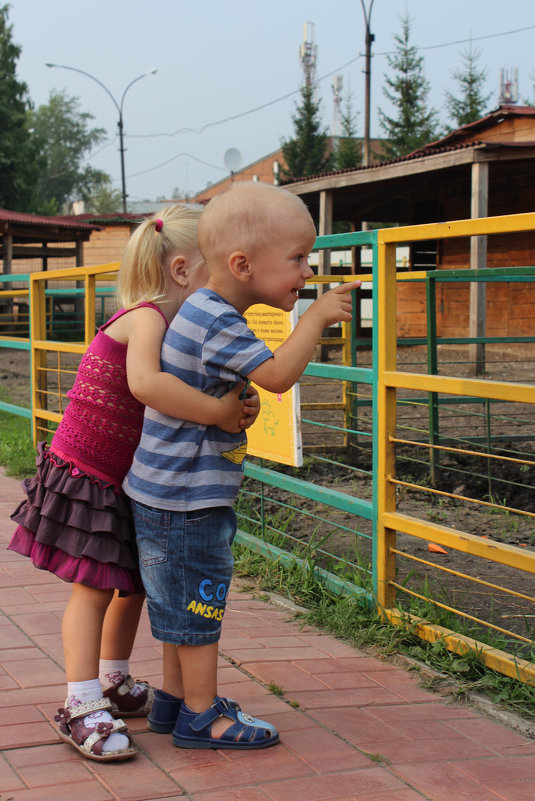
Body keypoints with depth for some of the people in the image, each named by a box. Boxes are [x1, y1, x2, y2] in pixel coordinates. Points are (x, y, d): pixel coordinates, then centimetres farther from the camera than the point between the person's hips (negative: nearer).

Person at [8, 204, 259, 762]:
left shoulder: (173, 325, 7)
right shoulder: (146, 318, -22)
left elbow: (182, 400, 4)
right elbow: (144, 383, -43)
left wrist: (235, 409, -16)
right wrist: (217, 412, -38)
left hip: (124, 482, 9)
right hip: (84, 471, -9)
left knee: (134, 584, 16)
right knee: (95, 586, -8)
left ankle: (113, 682, 32)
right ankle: (82, 706, -2)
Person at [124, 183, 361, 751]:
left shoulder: (206, 311, 10)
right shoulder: (216, 321, -22)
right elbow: (277, 375, -28)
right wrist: (315, 318, -21)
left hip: (174, 492, 10)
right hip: (184, 498, -10)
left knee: (182, 600, 19)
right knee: (198, 603, 2)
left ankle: (174, 698, 31)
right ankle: (202, 718, 14)